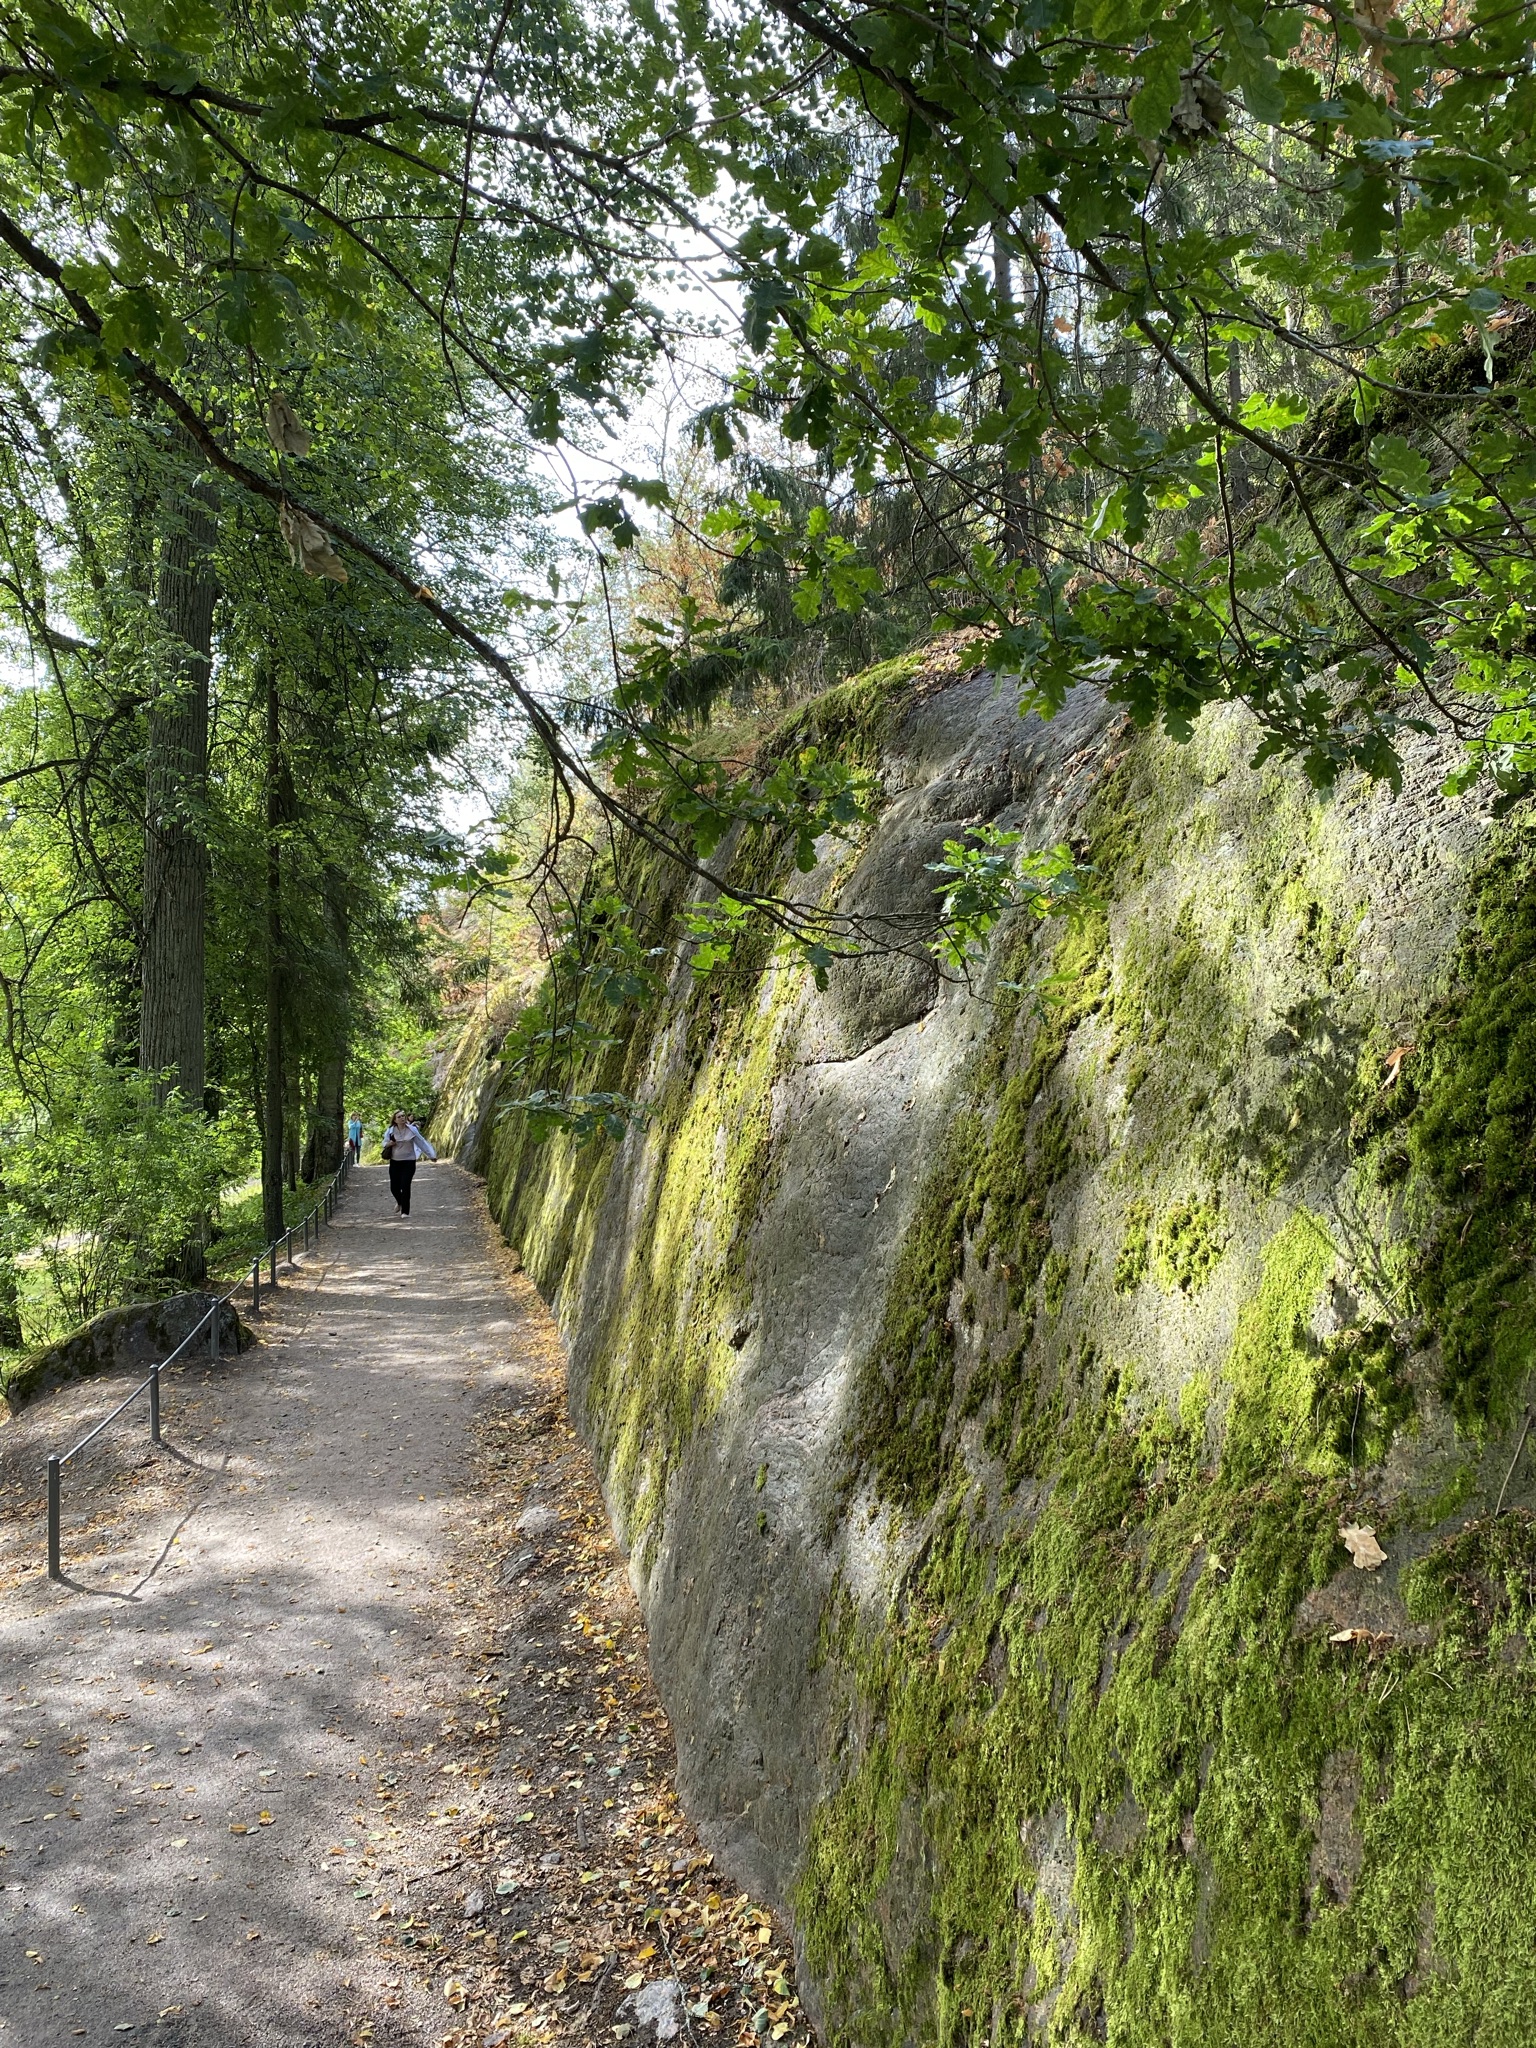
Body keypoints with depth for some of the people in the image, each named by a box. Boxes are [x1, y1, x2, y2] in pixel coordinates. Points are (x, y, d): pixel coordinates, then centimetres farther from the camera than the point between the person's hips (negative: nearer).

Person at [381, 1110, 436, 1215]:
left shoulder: (412, 1130, -5)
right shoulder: (391, 1131, -1)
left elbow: (421, 1142, 2)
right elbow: (385, 1142, 13)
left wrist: (431, 1155, 4)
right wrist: (388, 1144, -12)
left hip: (409, 1162, -2)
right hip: (394, 1162, 2)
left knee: (405, 1186, -10)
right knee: (394, 1187, 4)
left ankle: (405, 1211, 1)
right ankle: (399, 1202, 38)